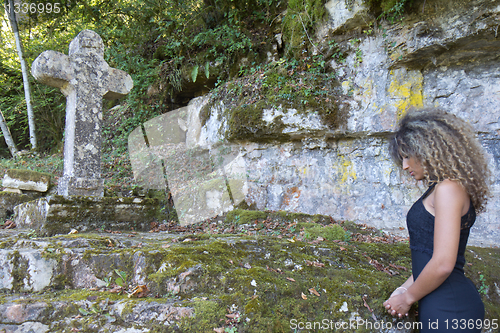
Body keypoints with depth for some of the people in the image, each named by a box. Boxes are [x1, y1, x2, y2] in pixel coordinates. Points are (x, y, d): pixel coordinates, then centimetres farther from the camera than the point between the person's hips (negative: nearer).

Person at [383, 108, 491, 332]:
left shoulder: (448, 189, -16)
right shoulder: (439, 189, 12)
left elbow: (443, 264, -21)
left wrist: (408, 297, -8)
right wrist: (405, 288, 13)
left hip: (448, 309, -8)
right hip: (441, 307, 8)